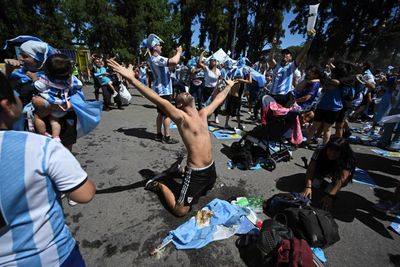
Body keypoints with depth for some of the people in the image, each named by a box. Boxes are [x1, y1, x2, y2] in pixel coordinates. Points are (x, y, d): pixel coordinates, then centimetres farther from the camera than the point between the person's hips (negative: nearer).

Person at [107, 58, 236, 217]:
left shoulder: (203, 114, 5)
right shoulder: (181, 117, -16)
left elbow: (218, 100, 20)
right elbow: (160, 101, -29)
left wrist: (229, 85, 34)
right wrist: (131, 79, -37)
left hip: (210, 167, 7)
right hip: (195, 172, -7)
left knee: (208, 188, 36)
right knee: (180, 210, 3)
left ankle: (180, 170, 46)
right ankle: (160, 186, 24)